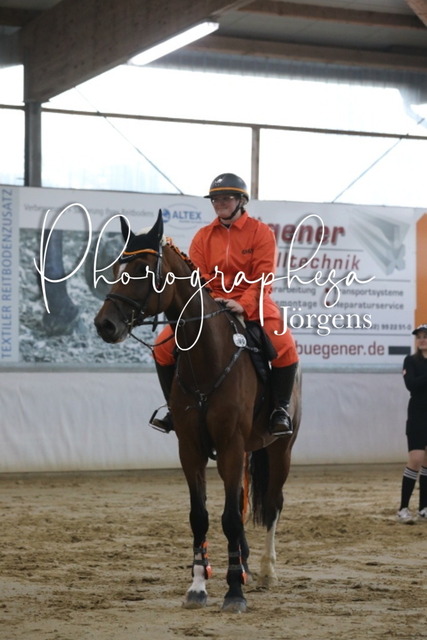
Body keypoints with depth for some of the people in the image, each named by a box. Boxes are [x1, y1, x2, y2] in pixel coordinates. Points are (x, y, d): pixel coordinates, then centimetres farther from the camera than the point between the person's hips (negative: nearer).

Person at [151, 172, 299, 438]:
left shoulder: (261, 232, -2)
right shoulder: (203, 236, 7)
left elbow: (263, 276, -11)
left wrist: (243, 305, -26)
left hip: (252, 304, -3)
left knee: (285, 347, -30)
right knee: (164, 344, -14)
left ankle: (281, 408, -8)